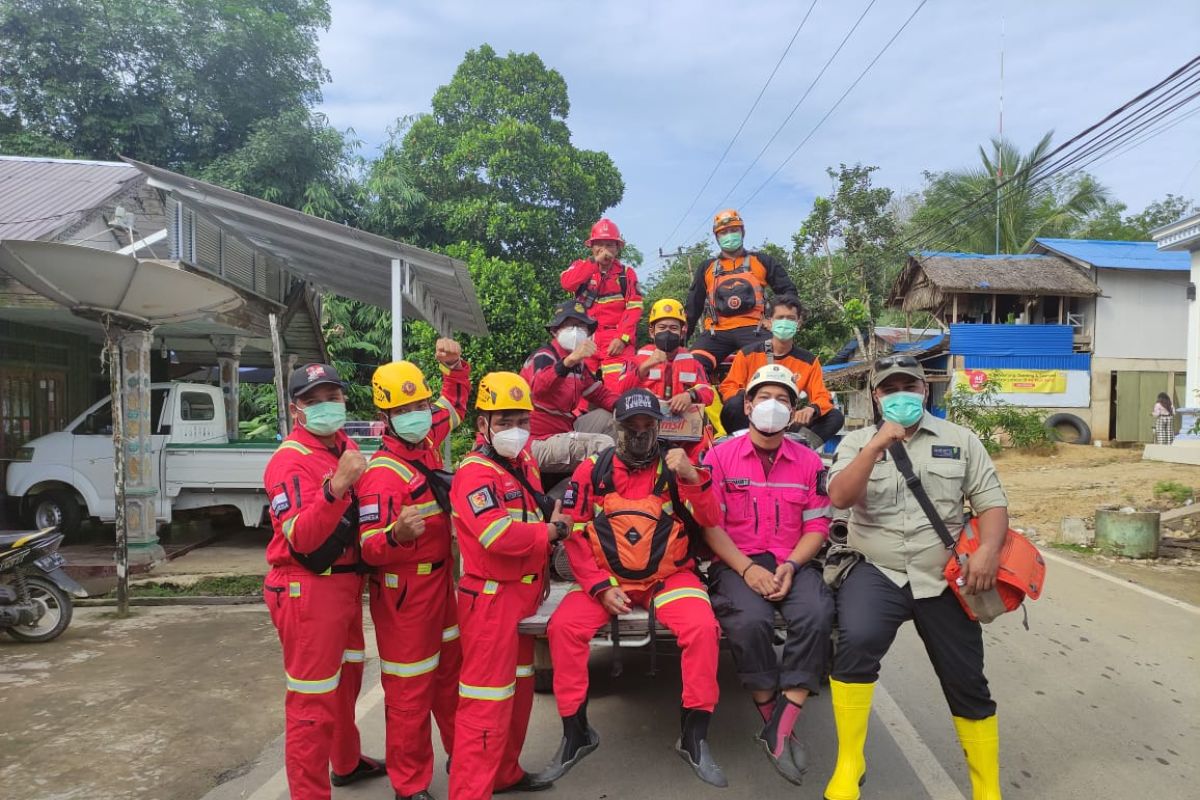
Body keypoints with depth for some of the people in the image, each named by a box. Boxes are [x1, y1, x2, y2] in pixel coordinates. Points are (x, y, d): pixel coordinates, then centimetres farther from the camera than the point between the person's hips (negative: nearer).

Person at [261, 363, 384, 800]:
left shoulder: (347, 448, 8)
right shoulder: (290, 461, -17)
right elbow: (302, 538, -29)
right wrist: (336, 486, -40)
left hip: (345, 584, 10)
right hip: (308, 592, -9)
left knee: (347, 678, 26)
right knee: (313, 700, -3)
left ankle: (346, 762, 47)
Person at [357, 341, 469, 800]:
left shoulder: (427, 440, 0)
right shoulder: (382, 474, -23)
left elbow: (455, 405, 20)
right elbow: (370, 549, -26)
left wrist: (455, 366, 6)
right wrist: (397, 535, -45)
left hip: (440, 580, 9)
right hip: (404, 592, -9)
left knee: (451, 674, 22)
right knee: (410, 692, 4)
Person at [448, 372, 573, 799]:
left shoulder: (524, 465, 10)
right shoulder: (475, 474, -18)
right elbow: (499, 536, -30)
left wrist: (554, 522, 4)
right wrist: (551, 531, -16)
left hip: (524, 593, 10)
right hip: (492, 598, -10)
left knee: (519, 689, 21)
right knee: (487, 701, -6)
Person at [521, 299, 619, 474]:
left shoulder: (579, 363, 11)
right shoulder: (543, 357, -15)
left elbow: (600, 394, 17)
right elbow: (539, 388, -38)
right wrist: (570, 360, -56)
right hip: (539, 444, -9)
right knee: (605, 444, -24)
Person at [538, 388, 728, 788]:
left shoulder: (674, 468, -1)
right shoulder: (592, 470, -1)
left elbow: (710, 521, -11)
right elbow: (574, 534, -1)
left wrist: (692, 477, -28)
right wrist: (601, 587, -11)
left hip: (668, 576, -1)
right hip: (606, 579, 1)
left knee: (702, 627, -26)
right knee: (563, 626, -21)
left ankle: (694, 735, -6)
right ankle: (576, 731, 0)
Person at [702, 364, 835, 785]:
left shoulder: (809, 461, 9)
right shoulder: (720, 456, 2)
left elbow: (817, 525, 7)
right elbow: (710, 524, -3)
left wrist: (790, 567, -11)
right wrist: (747, 568, -15)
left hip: (793, 563, 2)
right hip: (737, 564, -2)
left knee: (816, 615, -29)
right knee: (750, 621, -32)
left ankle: (782, 728, -17)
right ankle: (771, 716, -7)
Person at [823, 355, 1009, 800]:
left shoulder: (960, 440, 8)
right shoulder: (857, 442, 5)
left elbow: (991, 500, 3)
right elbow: (839, 497, -11)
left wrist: (988, 550, -15)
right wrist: (876, 445, -20)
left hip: (944, 579, 2)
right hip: (877, 573, -2)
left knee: (968, 686, 9)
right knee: (855, 642, -29)